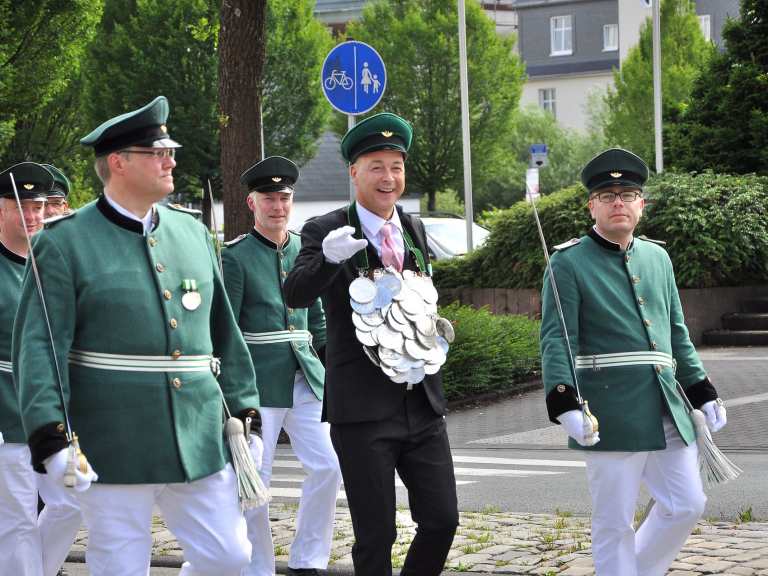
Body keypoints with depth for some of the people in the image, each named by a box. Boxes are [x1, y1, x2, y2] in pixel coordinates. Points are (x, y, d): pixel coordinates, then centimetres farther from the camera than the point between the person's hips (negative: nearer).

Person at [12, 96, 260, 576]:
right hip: (115, 446, -5)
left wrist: (244, 411, 13)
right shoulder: (66, 243, -6)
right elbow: (39, 347, -11)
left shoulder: (193, 234, 11)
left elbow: (223, 332, 17)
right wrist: (51, 438, -21)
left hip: (201, 437, 5)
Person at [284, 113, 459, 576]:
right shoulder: (326, 231, -6)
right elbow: (295, 296, -22)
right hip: (363, 408, -5)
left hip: (422, 403, 5)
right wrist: (327, 257, -41)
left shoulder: (415, 229, 12)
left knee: (442, 520, 4)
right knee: (376, 535, 0)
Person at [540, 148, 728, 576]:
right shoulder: (569, 262, -3)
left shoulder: (658, 257, 15)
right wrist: (565, 405, -20)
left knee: (688, 504, 8)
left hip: (667, 409, 6)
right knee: (615, 523, 0)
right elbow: (556, 340, -9)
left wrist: (704, 393, 17)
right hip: (612, 413, -6)